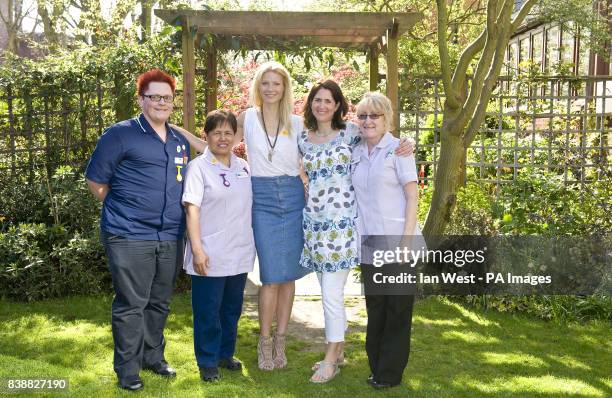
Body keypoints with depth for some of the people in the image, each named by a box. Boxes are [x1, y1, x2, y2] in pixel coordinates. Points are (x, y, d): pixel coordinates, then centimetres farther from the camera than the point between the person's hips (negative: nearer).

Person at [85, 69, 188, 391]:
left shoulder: (180, 142, 14)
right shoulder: (120, 134, -5)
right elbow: (95, 180, -3)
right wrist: (123, 211, 0)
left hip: (170, 238, 6)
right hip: (130, 237, -6)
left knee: (159, 303, 15)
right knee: (131, 305, 0)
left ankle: (153, 357, 31)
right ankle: (128, 371, 12)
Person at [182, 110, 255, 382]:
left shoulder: (244, 167, 9)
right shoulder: (199, 167, -6)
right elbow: (192, 209, -11)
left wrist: (252, 243, 15)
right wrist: (197, 248, -18)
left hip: (240, 253, 5)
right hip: (210, 255, -5)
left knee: (232, 309, 16)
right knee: (208, 312, 4)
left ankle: (225, 354, 32)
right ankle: (207, 362, 18)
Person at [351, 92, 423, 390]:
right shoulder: (355, 153, 9)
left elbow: (412, 197, -9)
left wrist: (406, 241, -15)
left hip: (397, 244, -5)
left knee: (397, 310, 6)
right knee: (375, 307, 13)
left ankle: (390, 373, 17)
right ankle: (376, 367, 27)